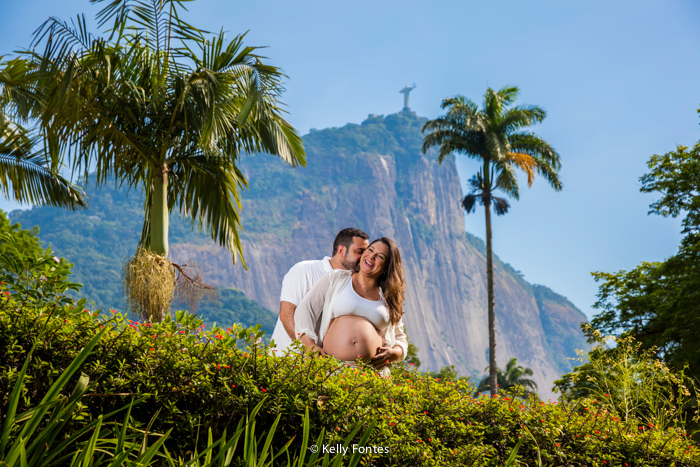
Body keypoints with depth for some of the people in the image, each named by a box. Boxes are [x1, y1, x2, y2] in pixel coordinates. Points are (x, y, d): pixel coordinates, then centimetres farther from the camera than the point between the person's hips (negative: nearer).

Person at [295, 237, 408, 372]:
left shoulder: (389, 299, 19)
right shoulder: (336, 279, 13)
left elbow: (400, 339, 25)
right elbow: (305, 310, 8)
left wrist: (393, 352, 1)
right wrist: (310, 346, -6)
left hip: (372, 370, 2)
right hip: (331, 366, -1)